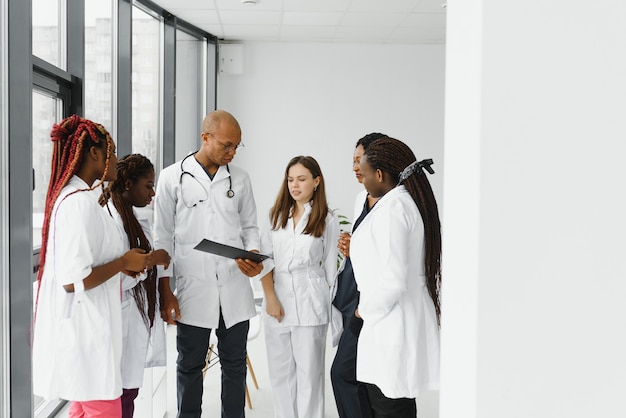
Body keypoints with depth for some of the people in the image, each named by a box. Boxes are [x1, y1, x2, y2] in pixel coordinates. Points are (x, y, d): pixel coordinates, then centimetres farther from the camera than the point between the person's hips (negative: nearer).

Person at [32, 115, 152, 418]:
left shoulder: (70, 195, 10)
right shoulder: (81, 202, -20)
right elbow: (74, 280, -25)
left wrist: (121, 262, 11)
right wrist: (123, 262, -13)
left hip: (83, 324, 10)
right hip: (84, 327, -10)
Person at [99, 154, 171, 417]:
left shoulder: (136, 219, 12)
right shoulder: (111, 219, -18)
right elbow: (115, 279, -22)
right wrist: (151, 259, -15)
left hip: (139, 320, 9)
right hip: (123, 324, -9)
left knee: (129, 393, 14)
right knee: (122, 397, -3)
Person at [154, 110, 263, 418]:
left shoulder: (240, 179, 6)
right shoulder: (172, 178, -1)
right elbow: (163, 237, 1)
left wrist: (253, 254, -9)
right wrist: (165, 291, -4)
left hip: (235, 289, 2)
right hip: (193, 288, -2)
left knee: (235, 365, 10)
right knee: (190, 366, 9)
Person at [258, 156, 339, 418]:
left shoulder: (327, 220, -1)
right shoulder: (277, 216, 9)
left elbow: (330, 267, 3)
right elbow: (264, 258, 4)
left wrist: (326, 304, 4)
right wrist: (270, 297, -7)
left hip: (310, 305, -3)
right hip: (278, 302, 4)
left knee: (308, 373, 2)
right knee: (280, 372, 10)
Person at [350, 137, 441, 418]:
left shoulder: (391, 207, -18)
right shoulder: (413, 201, 11)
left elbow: (392, 281, -24)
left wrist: (366, 309, -8)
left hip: (392, 328, -10)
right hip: (410, 319, 10)